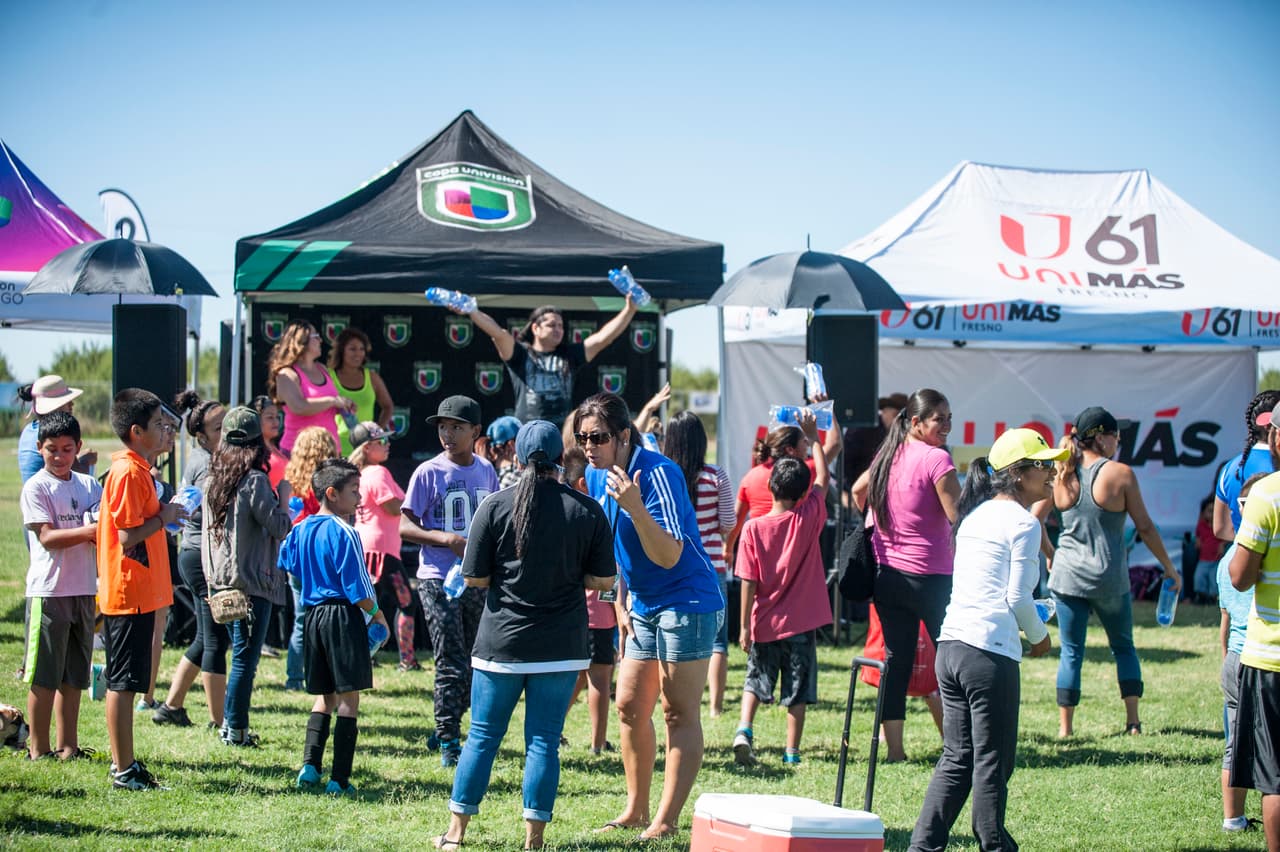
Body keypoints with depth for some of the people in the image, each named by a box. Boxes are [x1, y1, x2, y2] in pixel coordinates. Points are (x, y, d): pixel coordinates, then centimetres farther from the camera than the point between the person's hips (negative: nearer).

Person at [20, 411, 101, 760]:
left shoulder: (89, 485, 12)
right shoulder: (35, 487, -4)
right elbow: (47, 536, -13)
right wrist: (89, 531, -23)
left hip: (84, 589, 5)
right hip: (49, 590, -5)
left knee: (75, 675, 9)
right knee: (44, 676, -2)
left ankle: (68, 745, 16)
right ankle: (38, 748, 4)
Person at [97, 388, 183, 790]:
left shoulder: (137, 470, 15)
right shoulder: (128, 473, -17)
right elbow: (128, 535, -22)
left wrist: (163, 513, 9)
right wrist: (165, 516, -11)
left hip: (138, 593, 10)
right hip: (130, 592, -10)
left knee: (126, 681, 13)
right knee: (123, 682, -4)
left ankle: (125, 764, 19)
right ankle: (123, 769, 0)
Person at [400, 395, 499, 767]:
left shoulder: (486, 471, 8)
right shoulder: (429, 473, -6)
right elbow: (405, 527, -8)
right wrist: (446, 538, -21)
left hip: (478, 581, 5)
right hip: (438, 580, -5)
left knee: (476, 664, 10)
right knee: (452, 666, -7)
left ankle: (446, 730, 25)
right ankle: (449, 743, 1)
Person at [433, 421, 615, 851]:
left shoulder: (495, 506, -6)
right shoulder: (588, 510, -2)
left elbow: (475, 578, -4)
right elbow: (603, 580, 0)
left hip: (502, 642, 0)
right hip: (562, 647, 1)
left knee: (483, 735, 9)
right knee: (544, 741, 5)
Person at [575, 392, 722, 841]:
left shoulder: (658, 473, -22)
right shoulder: (596, 477, 2)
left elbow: (669, 556, -28)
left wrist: (635, 508, -40)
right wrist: (620, 604, 14)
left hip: (688, 602, -9)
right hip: (642, 607, 9)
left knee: (679, 713, -5)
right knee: (630, 707, 11)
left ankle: (667, 821, -4)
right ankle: (635, 811, 20)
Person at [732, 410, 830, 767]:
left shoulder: (754, 528, -10)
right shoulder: (809, 519, -8)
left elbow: (749, 582, -9)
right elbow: (823, 479, 9)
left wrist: (745, 625, -3)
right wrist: (813, 437, 17)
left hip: (765, 623, 0)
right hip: (801, 622, 0)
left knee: (756, 679, 16)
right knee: (797, 690, 9)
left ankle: (744, 730, -6)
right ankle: (792, 752, 9)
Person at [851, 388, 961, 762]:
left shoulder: (888, 457, 9)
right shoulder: (936, 458, -14)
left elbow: (857, 491, 27)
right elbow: (960, 518, -19)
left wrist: (872, 523, 37)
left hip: (887, 574, 7)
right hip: (930, 577, -7)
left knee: (895, 660, 8)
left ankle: (893, 748, 9)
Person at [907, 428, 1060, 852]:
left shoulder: (977, 515, 17)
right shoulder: (1022, 522, -8)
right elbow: (1018, 596, -11)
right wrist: (1039, 636, 6)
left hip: (950, 644, 8)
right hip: (990, 652, -8)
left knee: (956, 757, 12)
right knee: (992, 763, 1)